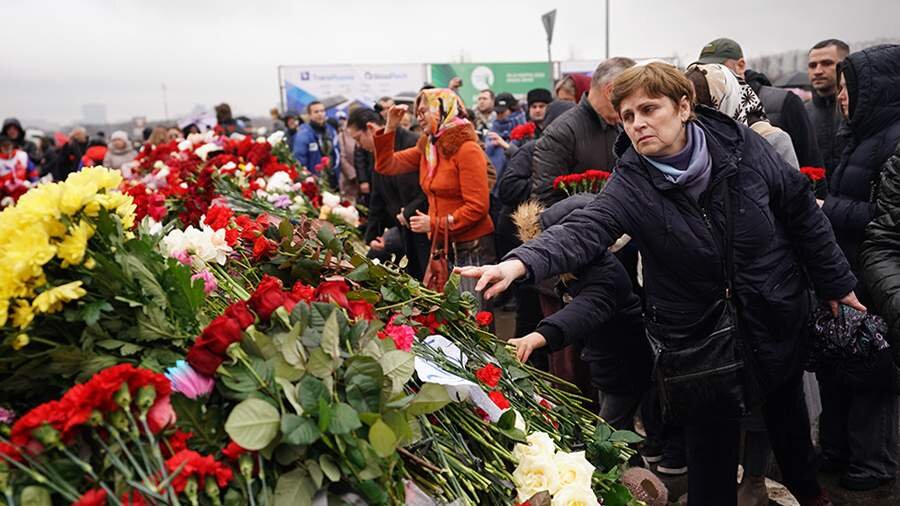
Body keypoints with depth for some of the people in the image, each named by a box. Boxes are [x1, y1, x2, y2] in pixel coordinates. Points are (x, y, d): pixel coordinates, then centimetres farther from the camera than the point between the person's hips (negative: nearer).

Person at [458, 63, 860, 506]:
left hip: (778, 316, 3)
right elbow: (582, 230, -35)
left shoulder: (742, 146, -13)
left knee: (787, 411, 25)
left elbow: (801, 211, -2)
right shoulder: (630, 185, -19)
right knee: (711, 439, 5)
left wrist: (836, 282, 6)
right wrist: (519, 263, -53)